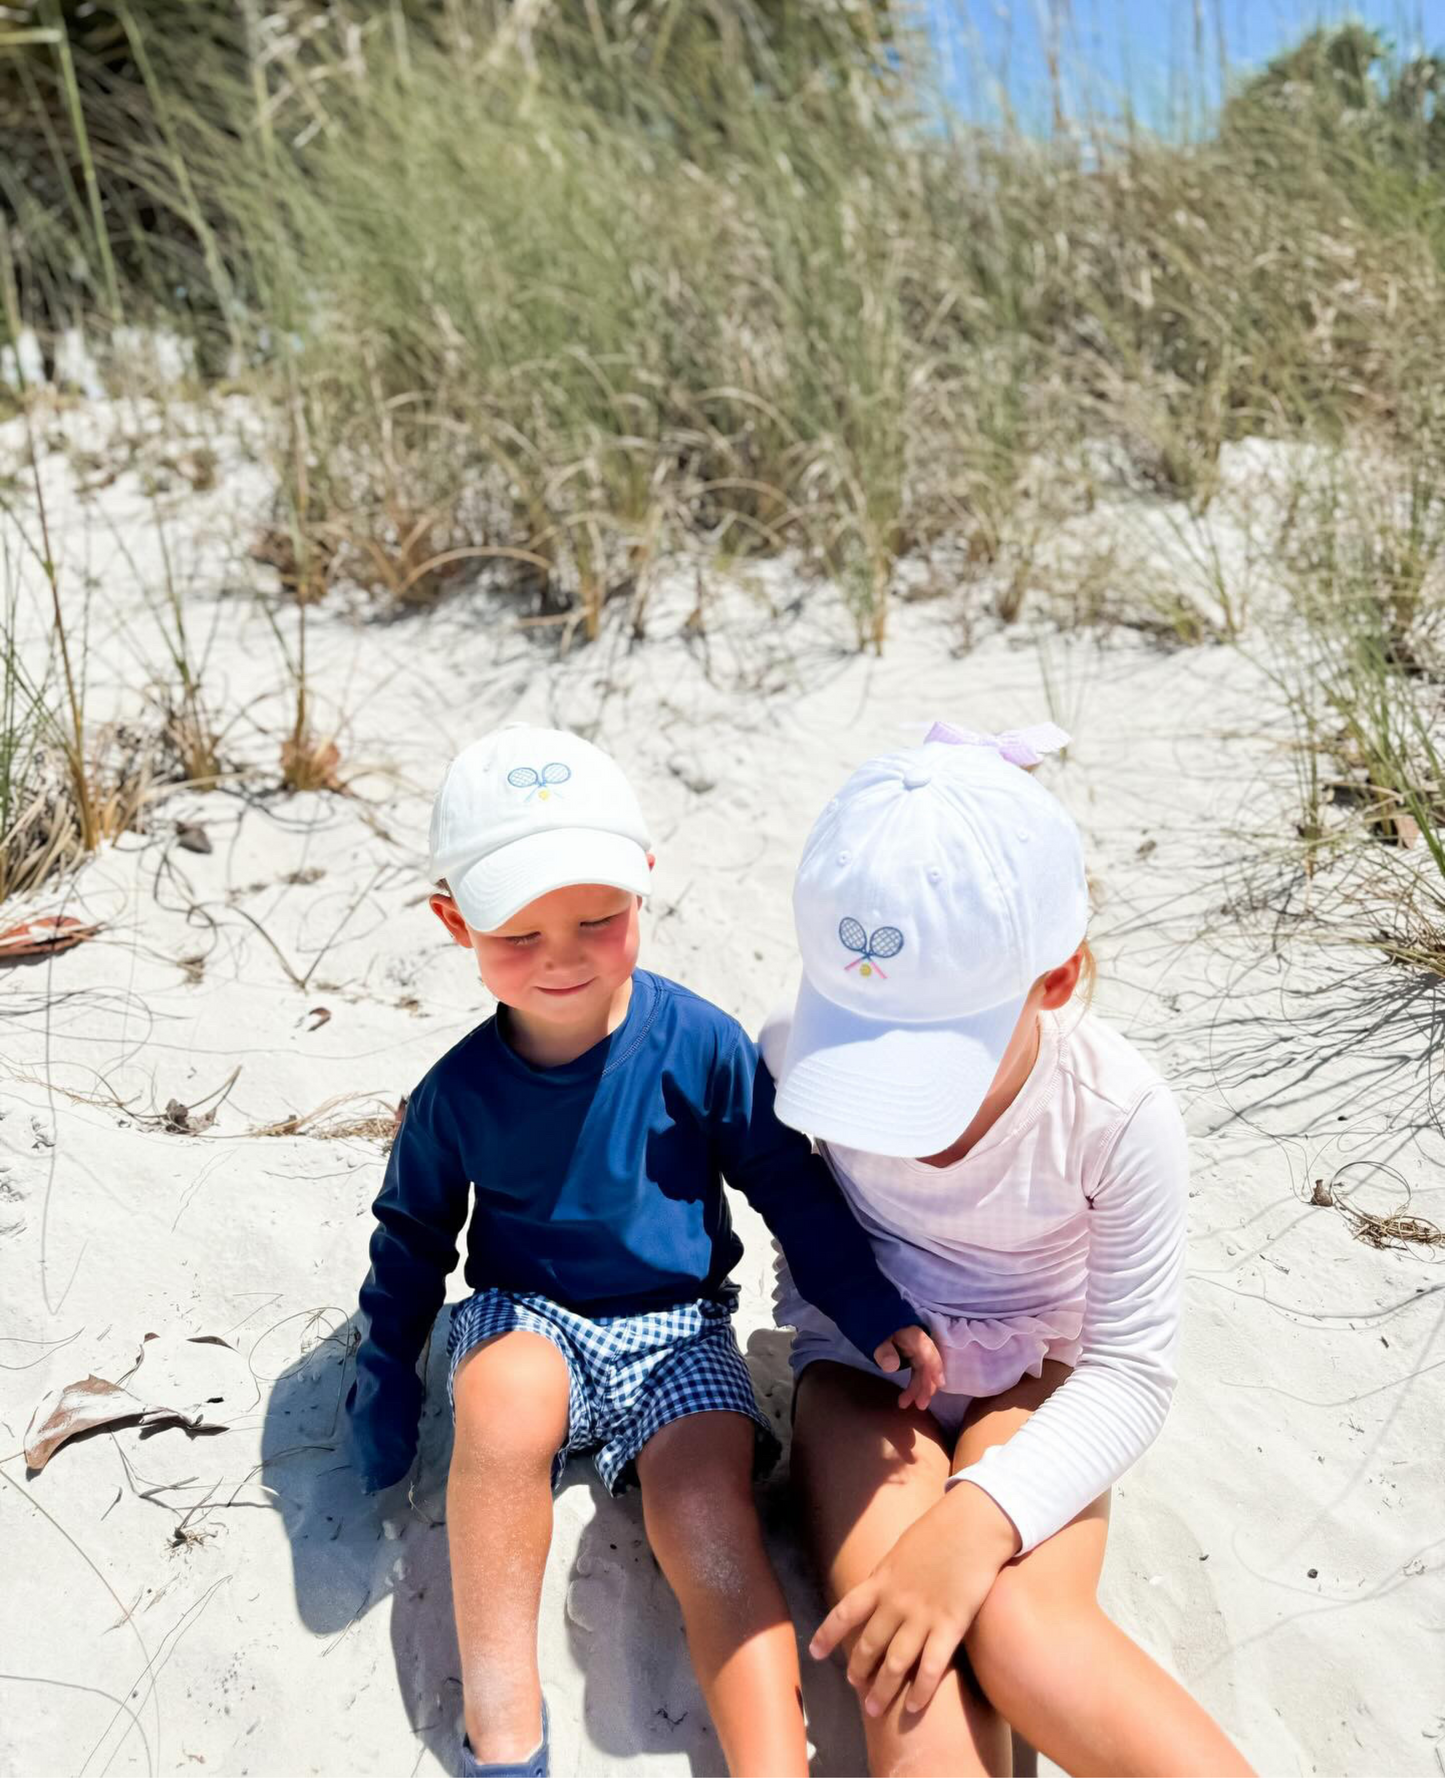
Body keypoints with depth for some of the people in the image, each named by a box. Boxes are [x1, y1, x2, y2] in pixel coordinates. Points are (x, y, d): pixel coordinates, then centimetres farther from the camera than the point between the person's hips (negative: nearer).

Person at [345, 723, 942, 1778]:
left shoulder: (701, 1045, -12)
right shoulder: (459, 1092, -8)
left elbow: (791, 1186, -1)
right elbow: (413, 1233, 10)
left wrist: (873, 1309, -7)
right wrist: (385, 1373, 9)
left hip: (677, 1333, 0)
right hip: (527, 1323, 0)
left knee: (708, 1518, -26)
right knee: (506, 1394, -34)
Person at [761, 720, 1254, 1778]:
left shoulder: (1120, 1113, -24)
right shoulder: (804, 1053, -19)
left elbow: (1132, 1369, -18)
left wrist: (980, 1519, -30)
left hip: (1031, 1378, -1)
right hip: (863, 1360, 1)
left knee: (1021, 1629, -30)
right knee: (906, 1668, -25)